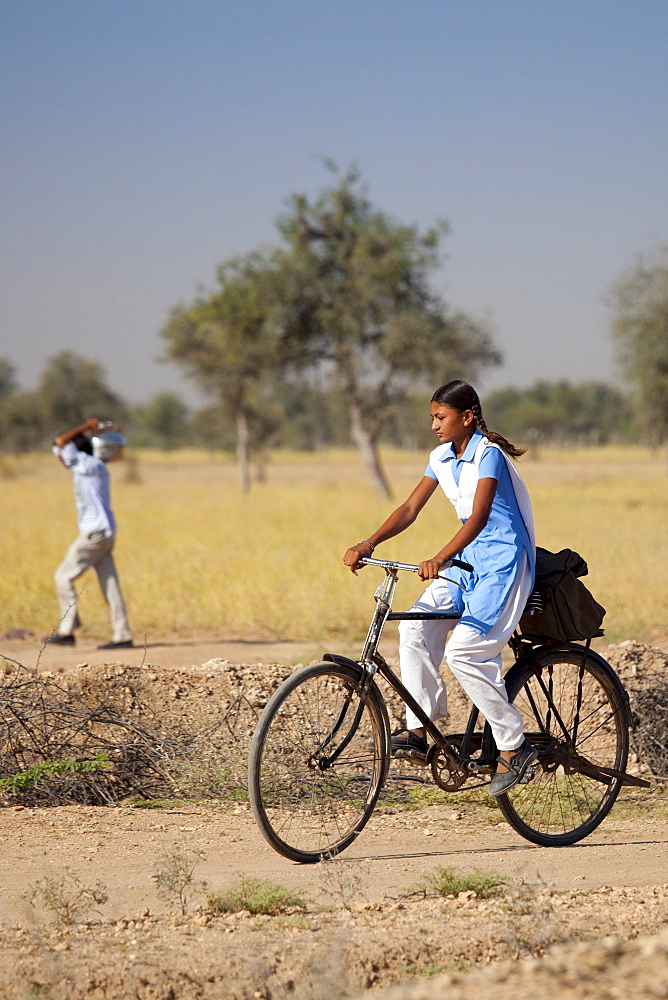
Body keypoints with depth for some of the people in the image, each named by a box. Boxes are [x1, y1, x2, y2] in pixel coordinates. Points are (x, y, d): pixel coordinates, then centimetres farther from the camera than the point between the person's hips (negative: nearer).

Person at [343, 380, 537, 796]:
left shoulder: (488, 454, -18)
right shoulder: (442, 458, 6)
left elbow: (478, 516, -31)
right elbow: (410, 509, 3)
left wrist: (440, 558, -44)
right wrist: (368, 544, -12)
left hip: (504, 562, -8)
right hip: (467, 559, 8)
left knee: (464, 651, -20)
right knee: (414, 628, -12)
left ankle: (514, 745, -10)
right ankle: (419, 728, -6)